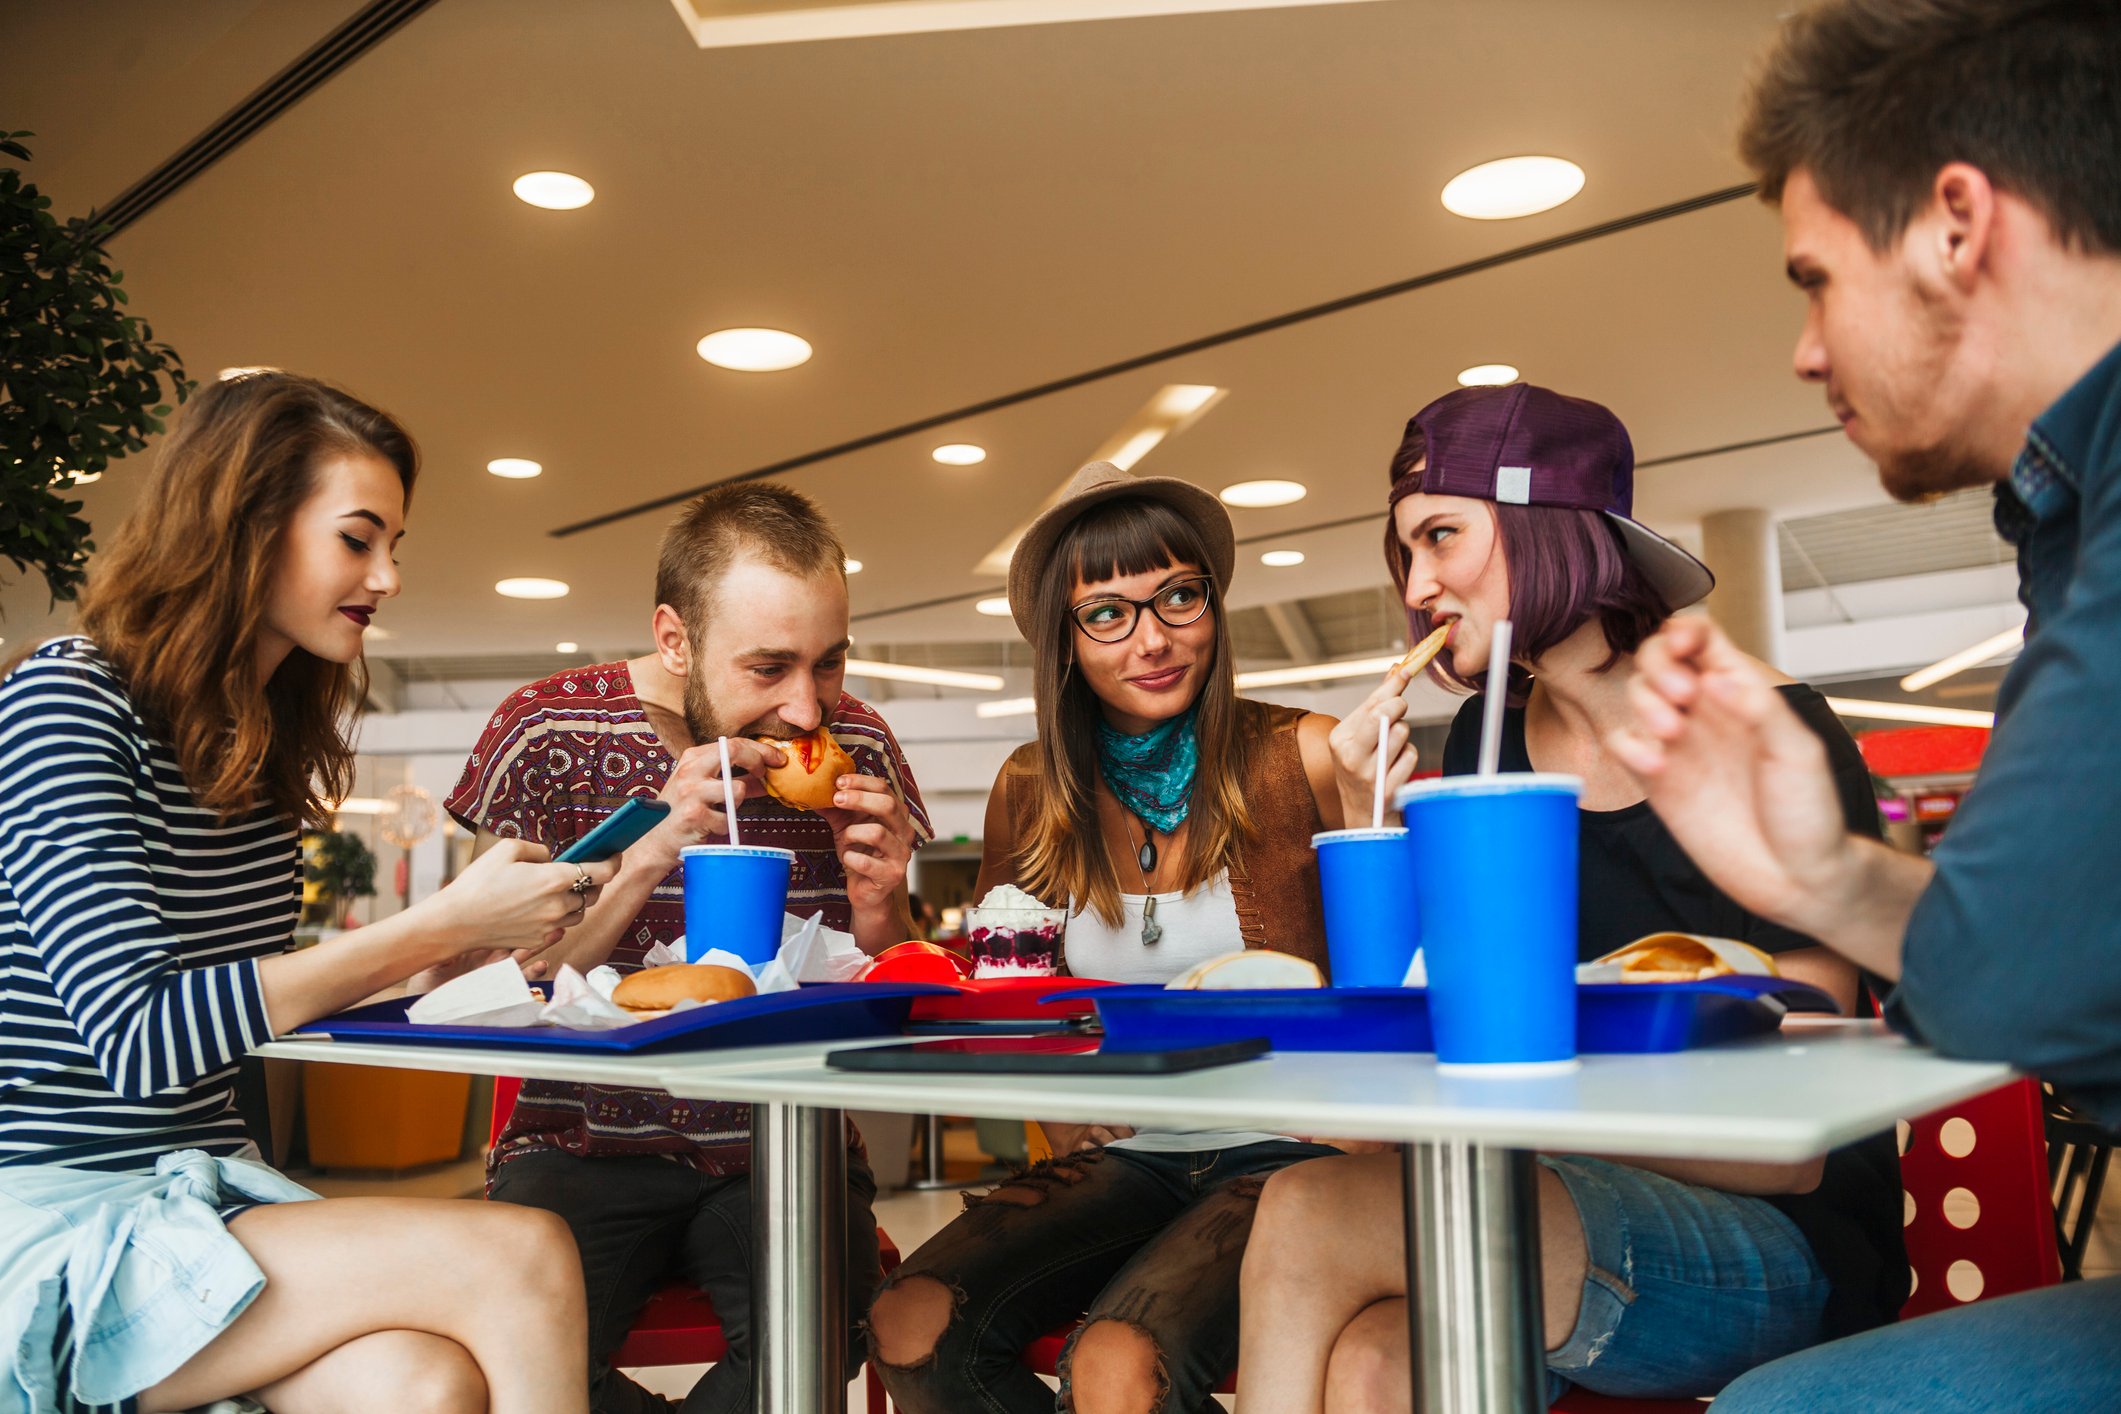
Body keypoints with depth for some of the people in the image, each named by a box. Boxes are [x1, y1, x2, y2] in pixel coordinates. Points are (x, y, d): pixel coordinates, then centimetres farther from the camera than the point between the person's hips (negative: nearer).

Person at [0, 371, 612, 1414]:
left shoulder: (263, 740, 12)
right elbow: (140, 1041, -21)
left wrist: (476, 937, 6)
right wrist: (441, 924, -20)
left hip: (209, 1191, 6)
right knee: (519, 1260, -25)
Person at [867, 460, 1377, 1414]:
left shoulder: (1299, 760, -8)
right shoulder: (1032, 791, 3)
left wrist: (1366, 800, -26)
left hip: (1279, 1154, -4)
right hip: (1126, 1158, 4)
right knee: (908, 1330, -18)